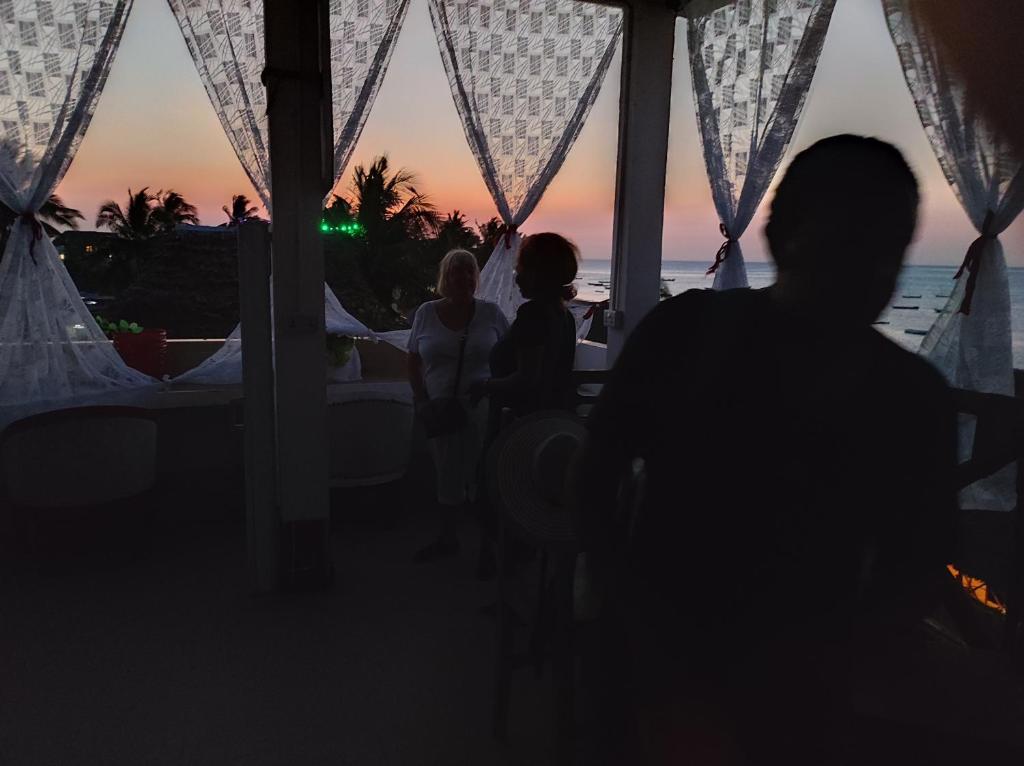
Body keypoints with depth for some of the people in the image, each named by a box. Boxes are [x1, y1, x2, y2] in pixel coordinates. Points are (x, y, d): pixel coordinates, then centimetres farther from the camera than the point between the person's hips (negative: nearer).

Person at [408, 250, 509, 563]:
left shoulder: (491, 313, -2)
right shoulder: (426, 313, 2)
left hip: (482, 409, -2)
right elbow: (414, 361, 8)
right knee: (447, 475, 12)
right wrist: (421, 399, -1)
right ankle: (447, 539, 28)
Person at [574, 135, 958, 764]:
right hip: (650, 673, 0)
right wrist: (653, 651, -16)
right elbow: (596, 484, -9)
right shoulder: (688, 332, -12)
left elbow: (914, 581, -2)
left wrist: (809, 677, -15)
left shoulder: (914, 399, -9)